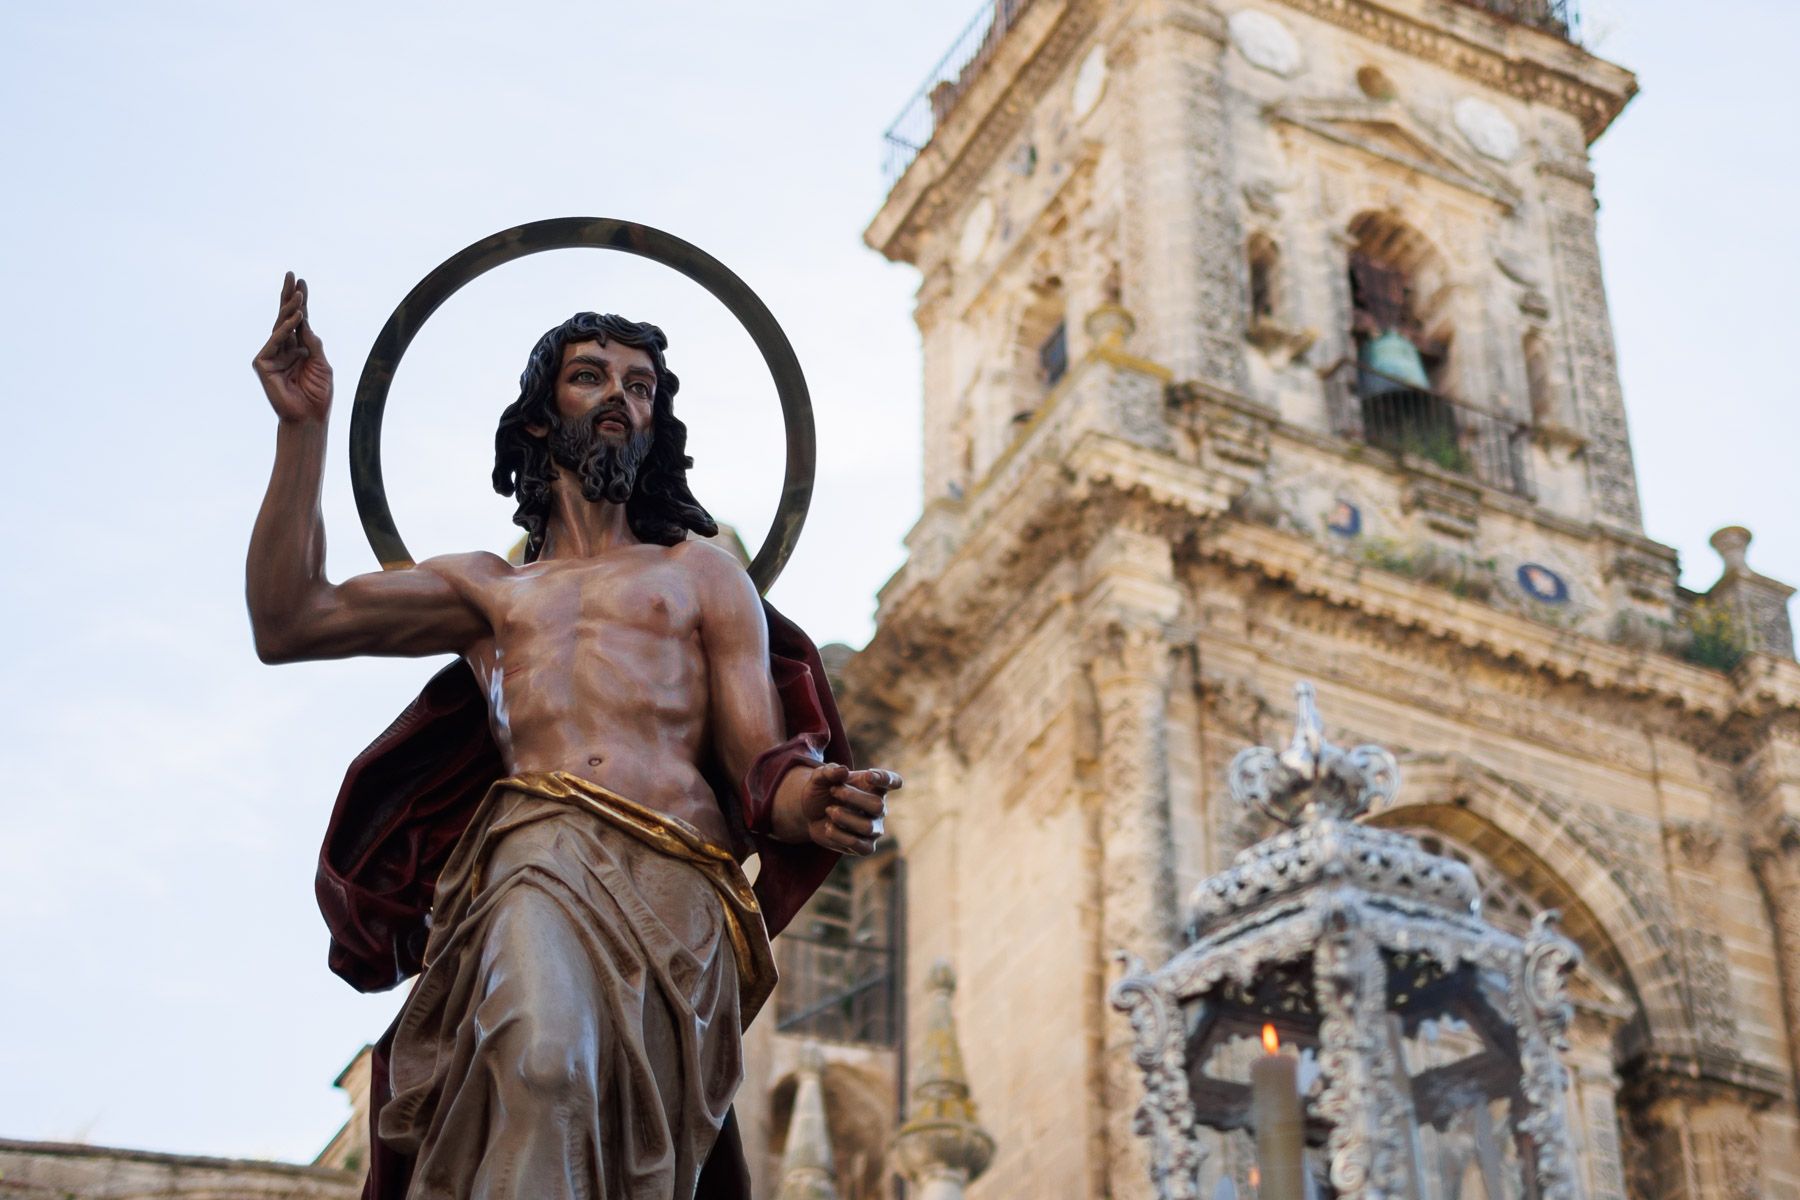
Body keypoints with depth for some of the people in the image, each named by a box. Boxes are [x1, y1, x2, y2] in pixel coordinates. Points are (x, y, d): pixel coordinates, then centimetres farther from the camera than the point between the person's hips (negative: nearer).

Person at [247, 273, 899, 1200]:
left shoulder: (700, 573, 26)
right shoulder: (488, 590, 30)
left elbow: (761, 770, 13)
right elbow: (288, 623, 18)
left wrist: (813, 803, -13)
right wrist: (303, 429, 13)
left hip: (679, 887, 0)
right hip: (537, 854, 0)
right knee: (543, 1064, -34)